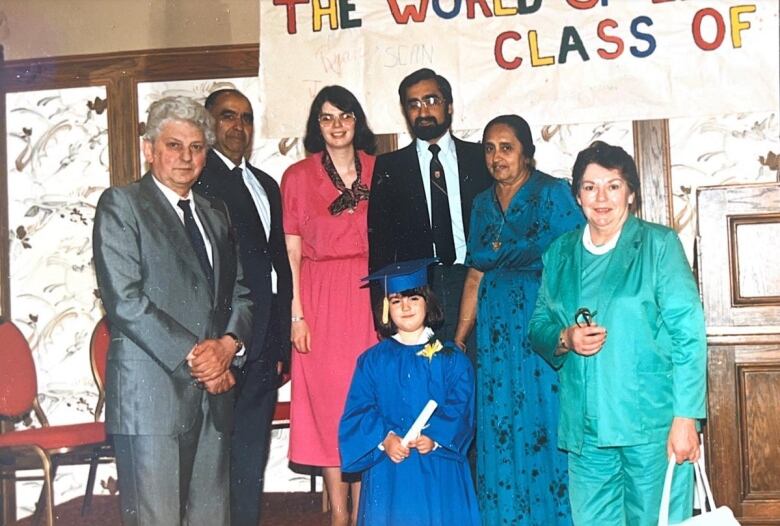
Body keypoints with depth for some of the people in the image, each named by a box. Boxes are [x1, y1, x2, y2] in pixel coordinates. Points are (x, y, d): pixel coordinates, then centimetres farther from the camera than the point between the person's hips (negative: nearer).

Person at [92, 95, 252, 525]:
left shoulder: (215, 213, 20)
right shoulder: (121, 204, -1)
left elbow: (240, 294, 18)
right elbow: (124, 300, -11)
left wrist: (228, 343, -4)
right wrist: (192, 357, -13)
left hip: (212, 392, 6)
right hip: (151, 392, -6)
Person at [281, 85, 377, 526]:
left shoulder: (379, 171, 6)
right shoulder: (298, 176, 2)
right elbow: (291, 252, 0)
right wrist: (296, 313, -7)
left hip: (371, 295, 1)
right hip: (321, 300, -1)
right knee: (327, 401, 3)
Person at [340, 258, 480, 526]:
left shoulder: (451, 358, 5)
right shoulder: (372, 360, 7)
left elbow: (460, 407, -2)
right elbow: (359, 410, 0)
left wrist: (435, 437, -18)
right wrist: (384, 439, -16)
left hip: (439, 468, 0)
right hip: (388, 466, 1)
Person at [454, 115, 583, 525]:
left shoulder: (553, 193, -3)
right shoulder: (483, 204, 14)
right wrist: (458, 339, 13)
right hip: (496, 331, 5)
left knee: (545, 425, -2)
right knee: (500, 431, 7)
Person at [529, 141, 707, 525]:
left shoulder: (659, 244, -1)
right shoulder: (560, 253, 12)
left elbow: (688, 332, -6)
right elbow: (538, 327, 16)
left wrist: (685, 417, -13)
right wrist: (564, 339, -7)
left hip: (652, 424, -3)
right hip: (584, 428, 4)